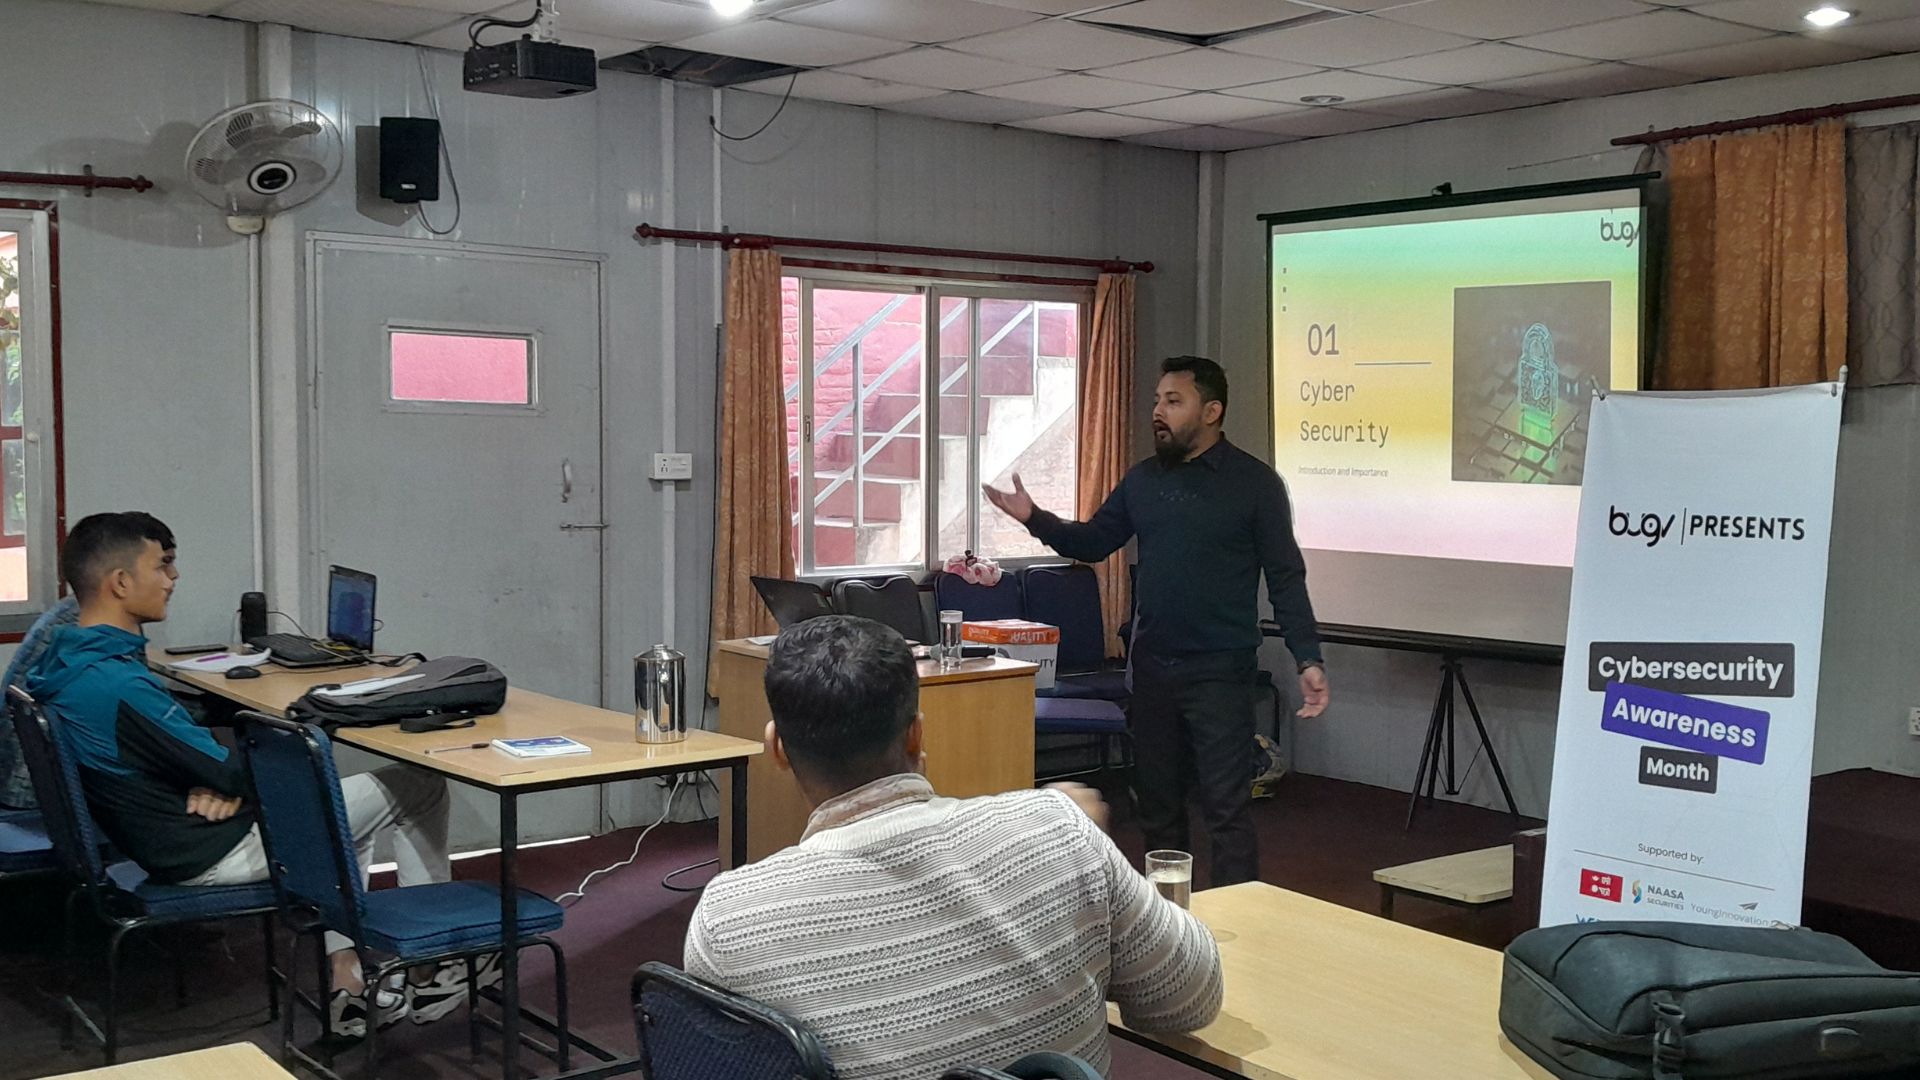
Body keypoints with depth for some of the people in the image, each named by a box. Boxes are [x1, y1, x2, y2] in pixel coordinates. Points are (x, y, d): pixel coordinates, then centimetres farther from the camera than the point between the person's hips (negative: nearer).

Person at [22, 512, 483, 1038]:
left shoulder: (66, 663, 3)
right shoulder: (116, 686, -29)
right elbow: (226, 773, -22)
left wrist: (216, 782, -7)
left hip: (161, 839, 10)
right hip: (210, 855, -10)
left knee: (344, 814, 30)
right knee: (421, 788, -2)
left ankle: (345, 981, 22)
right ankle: (431, 965, 14)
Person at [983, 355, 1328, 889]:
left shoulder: (1254, 482, -6)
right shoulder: (1143, 479, 9)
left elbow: (1286, 578, -6)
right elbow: (1092, 542, 14)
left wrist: (1308, 660, -13)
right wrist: (1034, 518, -2)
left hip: (1219, 671, -5)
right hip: (1152, 666, 5)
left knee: (1227, 810, -5)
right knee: (1156, 803, 14)